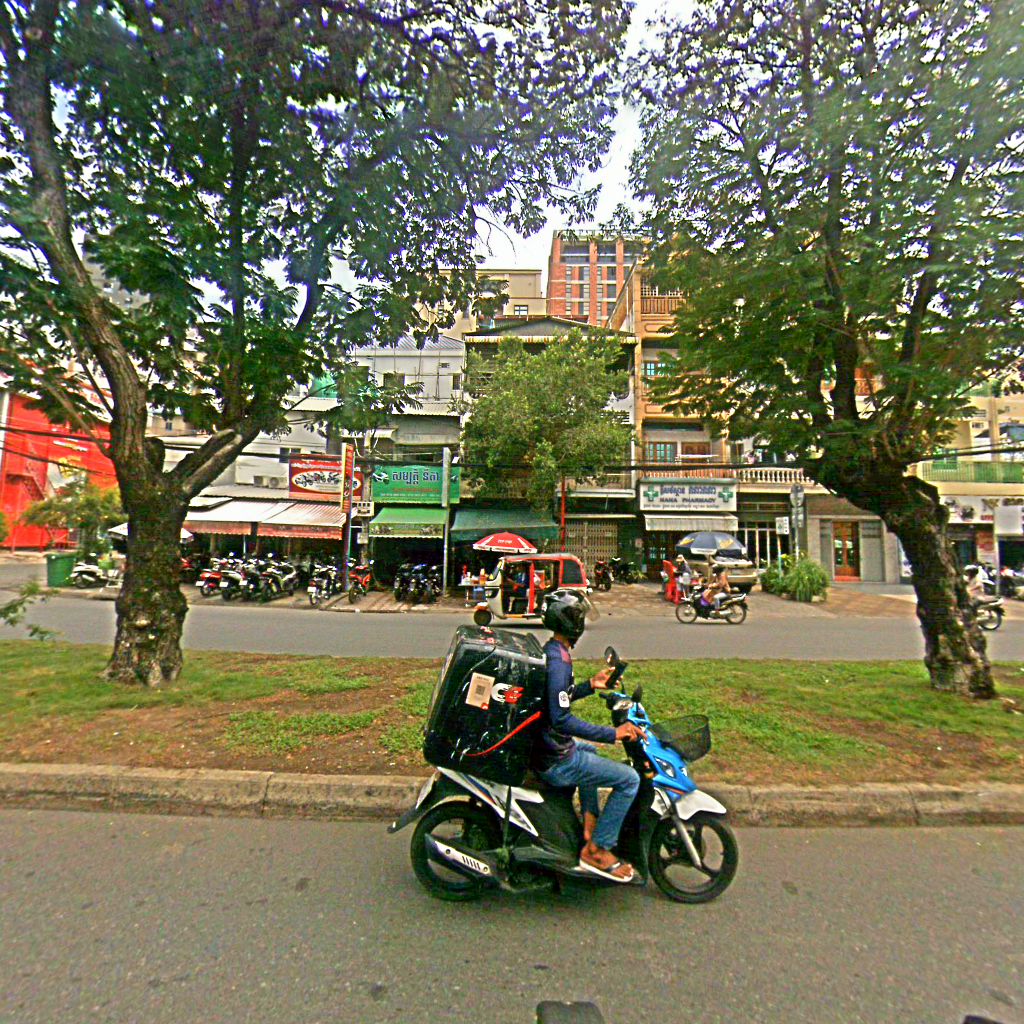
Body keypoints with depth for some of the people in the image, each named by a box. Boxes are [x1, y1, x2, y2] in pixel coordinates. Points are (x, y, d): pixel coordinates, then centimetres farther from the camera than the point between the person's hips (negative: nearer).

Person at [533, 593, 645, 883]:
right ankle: (596, 850, 4)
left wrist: (590, 685, 13)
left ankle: (589, 823, 37)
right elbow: (561, 719, -29)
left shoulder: (549, 651, 6)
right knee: (629, 779, -7)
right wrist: (612, 733, -26)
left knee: (590, 751, 36)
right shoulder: (558, 661, -25)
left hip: (542, 747, 10)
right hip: (555, 763, -10)